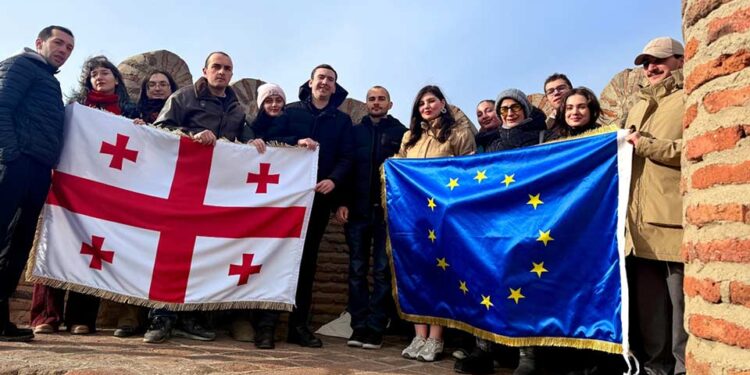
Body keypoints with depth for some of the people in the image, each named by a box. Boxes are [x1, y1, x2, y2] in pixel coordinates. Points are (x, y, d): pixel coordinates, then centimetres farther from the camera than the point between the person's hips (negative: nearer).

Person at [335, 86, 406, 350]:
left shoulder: (401, 133, 4)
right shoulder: (355, 131, 13)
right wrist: (342, 203, 0)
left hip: (387, 210, -3)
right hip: (358, 210, 3)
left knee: (382, 271, 0)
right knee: (357, 269, 4)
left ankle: (375, 328, 7)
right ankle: (359, 326, 12)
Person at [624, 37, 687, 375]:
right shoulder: (640, 105, 26)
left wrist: (645, 145, -11)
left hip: (675, 217, -7)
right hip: (641, 218, 7)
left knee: (682, 299, -4)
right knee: (647, 299, 10)